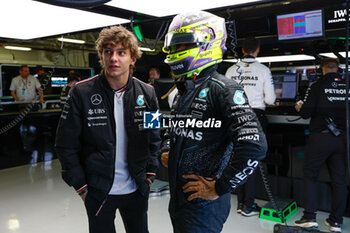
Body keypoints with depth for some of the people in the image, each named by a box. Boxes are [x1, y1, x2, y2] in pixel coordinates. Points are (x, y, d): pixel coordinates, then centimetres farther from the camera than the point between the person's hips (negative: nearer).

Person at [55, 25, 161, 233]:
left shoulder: (147, 93, -3)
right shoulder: (81, 93, -11)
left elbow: (155, 138, 6)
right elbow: (66, 145, -7)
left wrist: (150, 175, 2)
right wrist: (81, 186, -7)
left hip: (137, 190, 3)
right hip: (97, 191, -2)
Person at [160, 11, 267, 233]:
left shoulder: (222, 89, -16)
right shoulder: (183, 91, 12)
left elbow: (254, 145, -27)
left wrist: (219, 188, -20)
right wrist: (166, 151, 11)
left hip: (203, 204, -8)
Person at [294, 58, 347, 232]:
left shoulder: (318, 86, -8)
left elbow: (306, 113, -10)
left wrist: (299, 108, 12)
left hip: (321, 137, -3)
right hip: (343, 138, 4)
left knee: (310, 175, 8)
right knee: (339, 179, 10)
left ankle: (309, 217, 4)